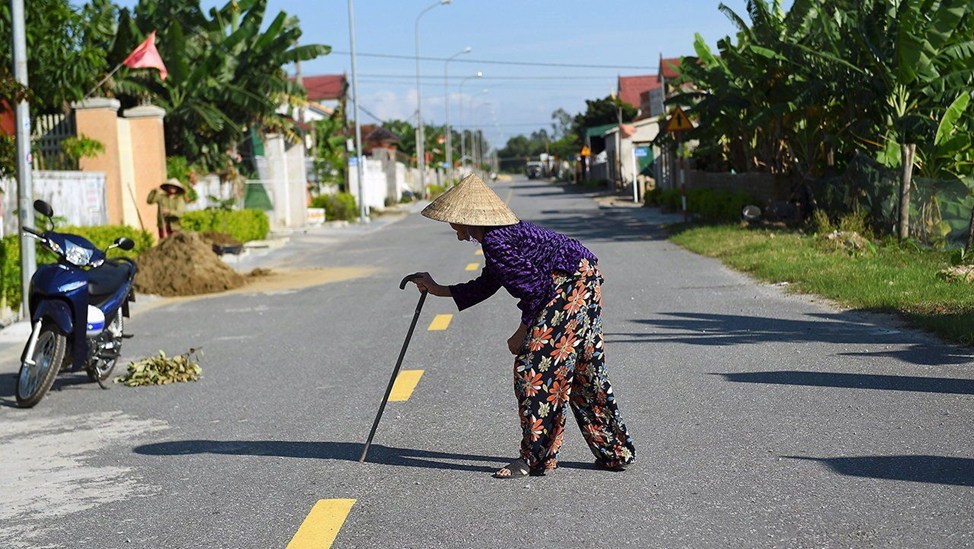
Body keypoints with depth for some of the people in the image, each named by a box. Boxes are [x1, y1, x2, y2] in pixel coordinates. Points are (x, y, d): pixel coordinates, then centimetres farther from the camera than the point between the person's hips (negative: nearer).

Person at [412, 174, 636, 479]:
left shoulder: (495, 241, -18)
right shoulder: (498, 233, 14)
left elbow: (534, 287, -18)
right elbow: (486, 285, 25)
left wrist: (523, 331, -6)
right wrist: (438, 290, 26)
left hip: (571, 285, -11)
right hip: (583, 282, 11)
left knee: (535, 365, -7)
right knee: (583, 372, 15)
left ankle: (535, 457, -2)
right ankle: (616, 452, 23)